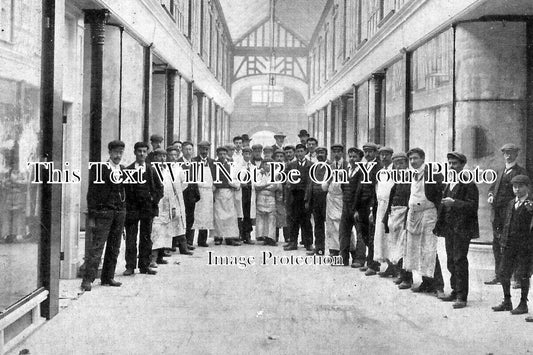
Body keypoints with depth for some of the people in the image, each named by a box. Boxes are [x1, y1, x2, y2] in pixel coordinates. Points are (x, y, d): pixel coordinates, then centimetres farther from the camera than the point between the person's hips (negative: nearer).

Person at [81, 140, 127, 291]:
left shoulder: (123, 170, 12)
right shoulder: (98, 168, -4)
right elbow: (92, 193, -5)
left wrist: (123, 212, 8)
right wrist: (92, 215, -10)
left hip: (120, 212, 6)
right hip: (103, 211, -6)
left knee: (114, 248, 10)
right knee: (97, 246, -7)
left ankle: (108, 277, 20)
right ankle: (88, 279, -4)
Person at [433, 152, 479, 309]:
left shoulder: (469, 184, -9)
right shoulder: (449, 184, 16)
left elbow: (472, 205, -16)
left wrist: (454, 203, -22)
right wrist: (439, 225, 15)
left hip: (462, 228, -8)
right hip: (449, 229, 8)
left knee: (460, 260, -7)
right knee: (451, 261, 13)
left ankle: (462, 296, -2)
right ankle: (455, 291, 23)